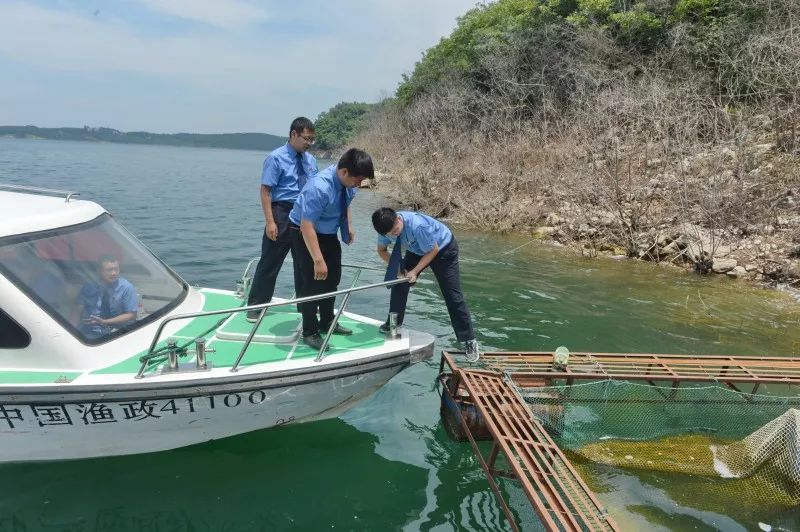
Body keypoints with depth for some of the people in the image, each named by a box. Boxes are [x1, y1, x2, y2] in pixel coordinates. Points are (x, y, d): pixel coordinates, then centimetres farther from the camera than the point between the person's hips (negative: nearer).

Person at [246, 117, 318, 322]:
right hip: (282, 214, -5)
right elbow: (265, 190, -12)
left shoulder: (311, 160, 8)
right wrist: (270, 221, -19)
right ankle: (255, 306, 14)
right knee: (270, 263, 1)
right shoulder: (276, 158, -9)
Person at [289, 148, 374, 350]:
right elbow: (307, 226, -36)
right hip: (305, 233, -8)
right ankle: (310, 332, 7)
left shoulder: (348, 181, -13)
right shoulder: (319, 187, -37)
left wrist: (349, 227, 6)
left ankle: (327, 322, 32)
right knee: (313, 281, -7)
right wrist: (318, 260, -38)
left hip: (329, 232, 8)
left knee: (333, 278, 14)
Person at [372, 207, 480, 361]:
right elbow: (382, 250, -3)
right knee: (399, 282, -1)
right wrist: (396, 267, -18)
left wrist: (415, 271, -27)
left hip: (443, 249, -6)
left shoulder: (418, 226, -41)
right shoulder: (387, 226, -22)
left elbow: (433, 251, -26)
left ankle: (469, 341, 0)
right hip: (417, 250, 6)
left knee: (452, 296, -8)